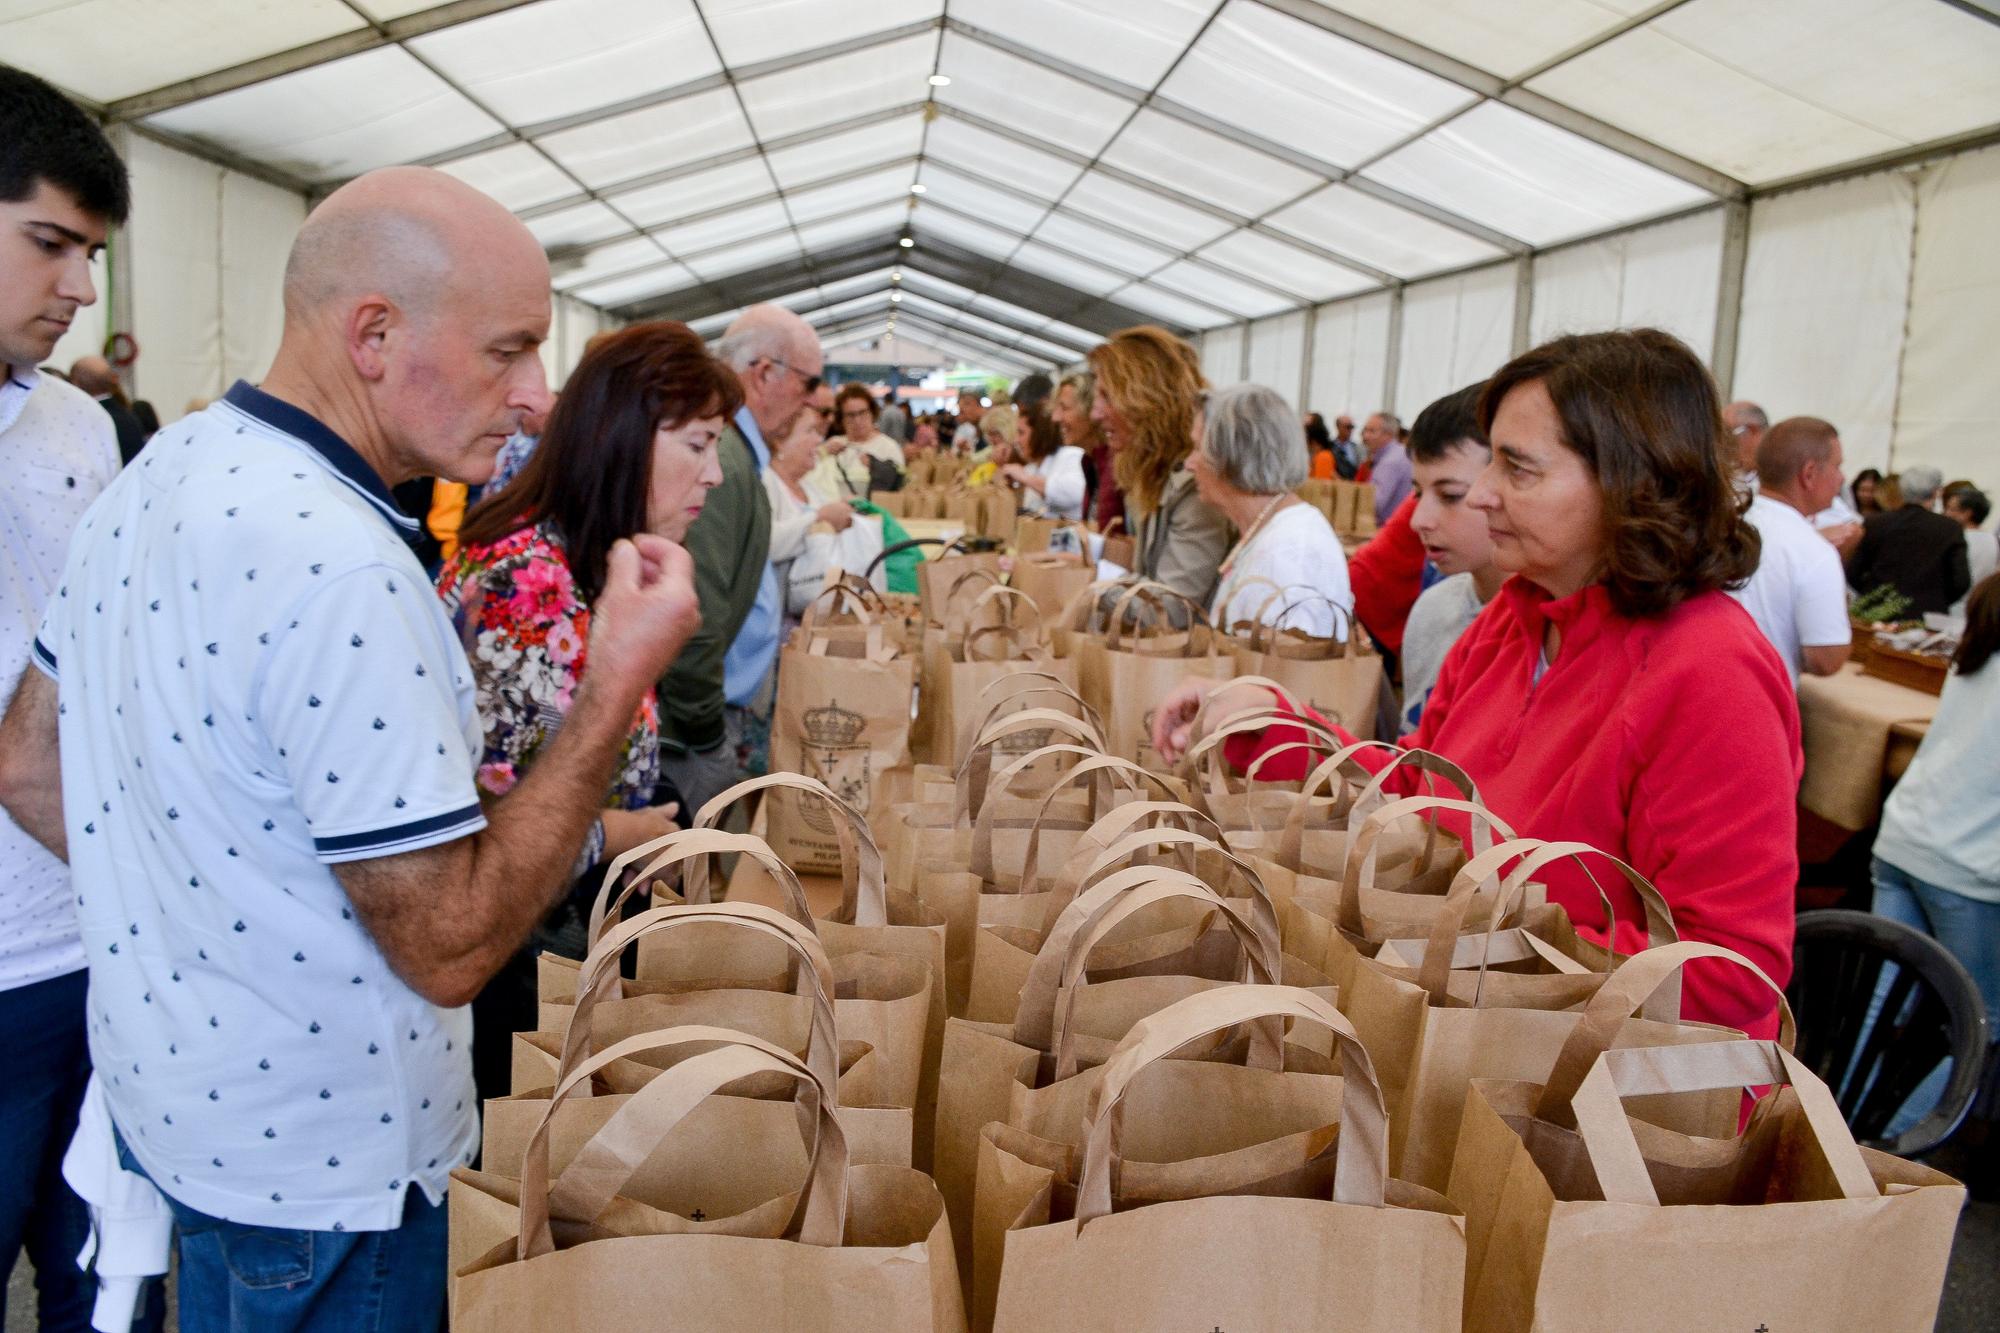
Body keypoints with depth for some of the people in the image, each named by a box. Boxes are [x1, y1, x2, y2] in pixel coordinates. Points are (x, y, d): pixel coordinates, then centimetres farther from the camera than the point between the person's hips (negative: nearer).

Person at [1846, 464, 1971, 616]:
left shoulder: (1874, 524, -1)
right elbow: (1961, 582, -5)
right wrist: (1938, 602, 11)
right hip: (1928, 615, -2)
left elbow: (1852, 574, 2)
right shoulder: (1950, 529, -4)